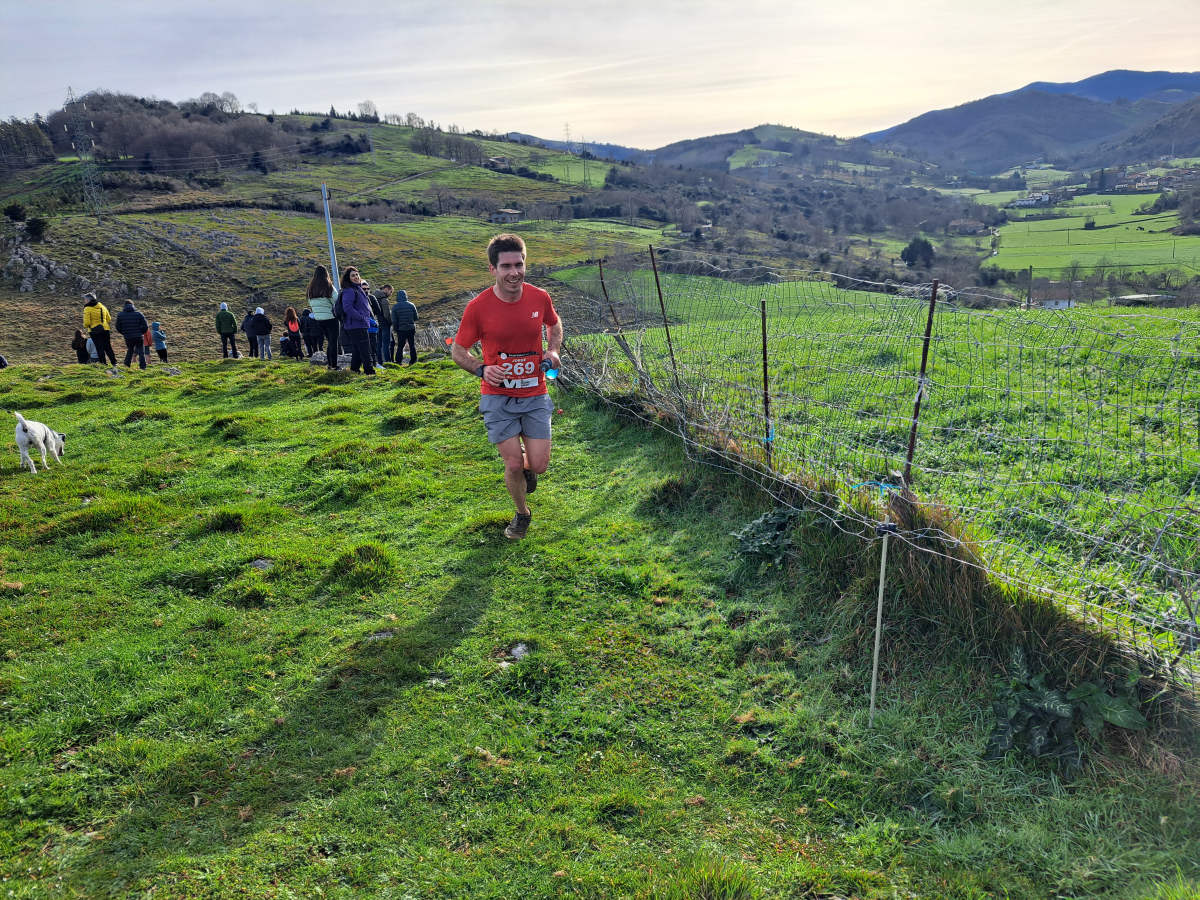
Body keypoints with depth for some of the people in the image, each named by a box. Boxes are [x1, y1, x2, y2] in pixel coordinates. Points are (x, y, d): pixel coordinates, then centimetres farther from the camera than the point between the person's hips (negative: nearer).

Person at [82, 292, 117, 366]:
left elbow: (87, 322, -13)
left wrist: (85, 327, 6)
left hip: (94, 331, -5)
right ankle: (114, 362, 10)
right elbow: (109, 319, 14)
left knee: (100, 348, 1)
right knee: (108, 347, 12)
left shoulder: (87, 308, -9)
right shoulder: (102, 306, 9)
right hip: (105, 329, 5)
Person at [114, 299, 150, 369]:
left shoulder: (120, 315, 2)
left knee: (130, 350, 24)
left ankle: (127, 365, 17)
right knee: (141, 352, 6)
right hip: (139, 337, -2)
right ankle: (142, 366, -1)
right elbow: (145, 326, -6)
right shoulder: (138, 314, -5)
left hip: (128, 337, 2)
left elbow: (118, 327, 5)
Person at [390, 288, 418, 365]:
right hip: (411, 328, 1)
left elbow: (394, 320, -6)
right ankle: (413, 361, 12)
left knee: (400, 346, 7)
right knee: (412, 345, 10)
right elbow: (416, 318, 2)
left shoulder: (395, 306, -6)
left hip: (401, 329, -1)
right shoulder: (411, 305, -3)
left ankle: (398, 361, 5)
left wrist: (395, 328, 7)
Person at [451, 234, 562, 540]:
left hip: (535, 394, 2)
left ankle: (525, 466, 39)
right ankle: (522, 513, 27)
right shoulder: (478, 307, -12)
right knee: (514, 465, -3)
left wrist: (552, 351, -2)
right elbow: (457, 350, 0)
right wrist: (482, 370, -19)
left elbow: (555, 325, 18)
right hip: (498, 397, -2)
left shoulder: (540, 298, -5)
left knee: (538, 466, -1)